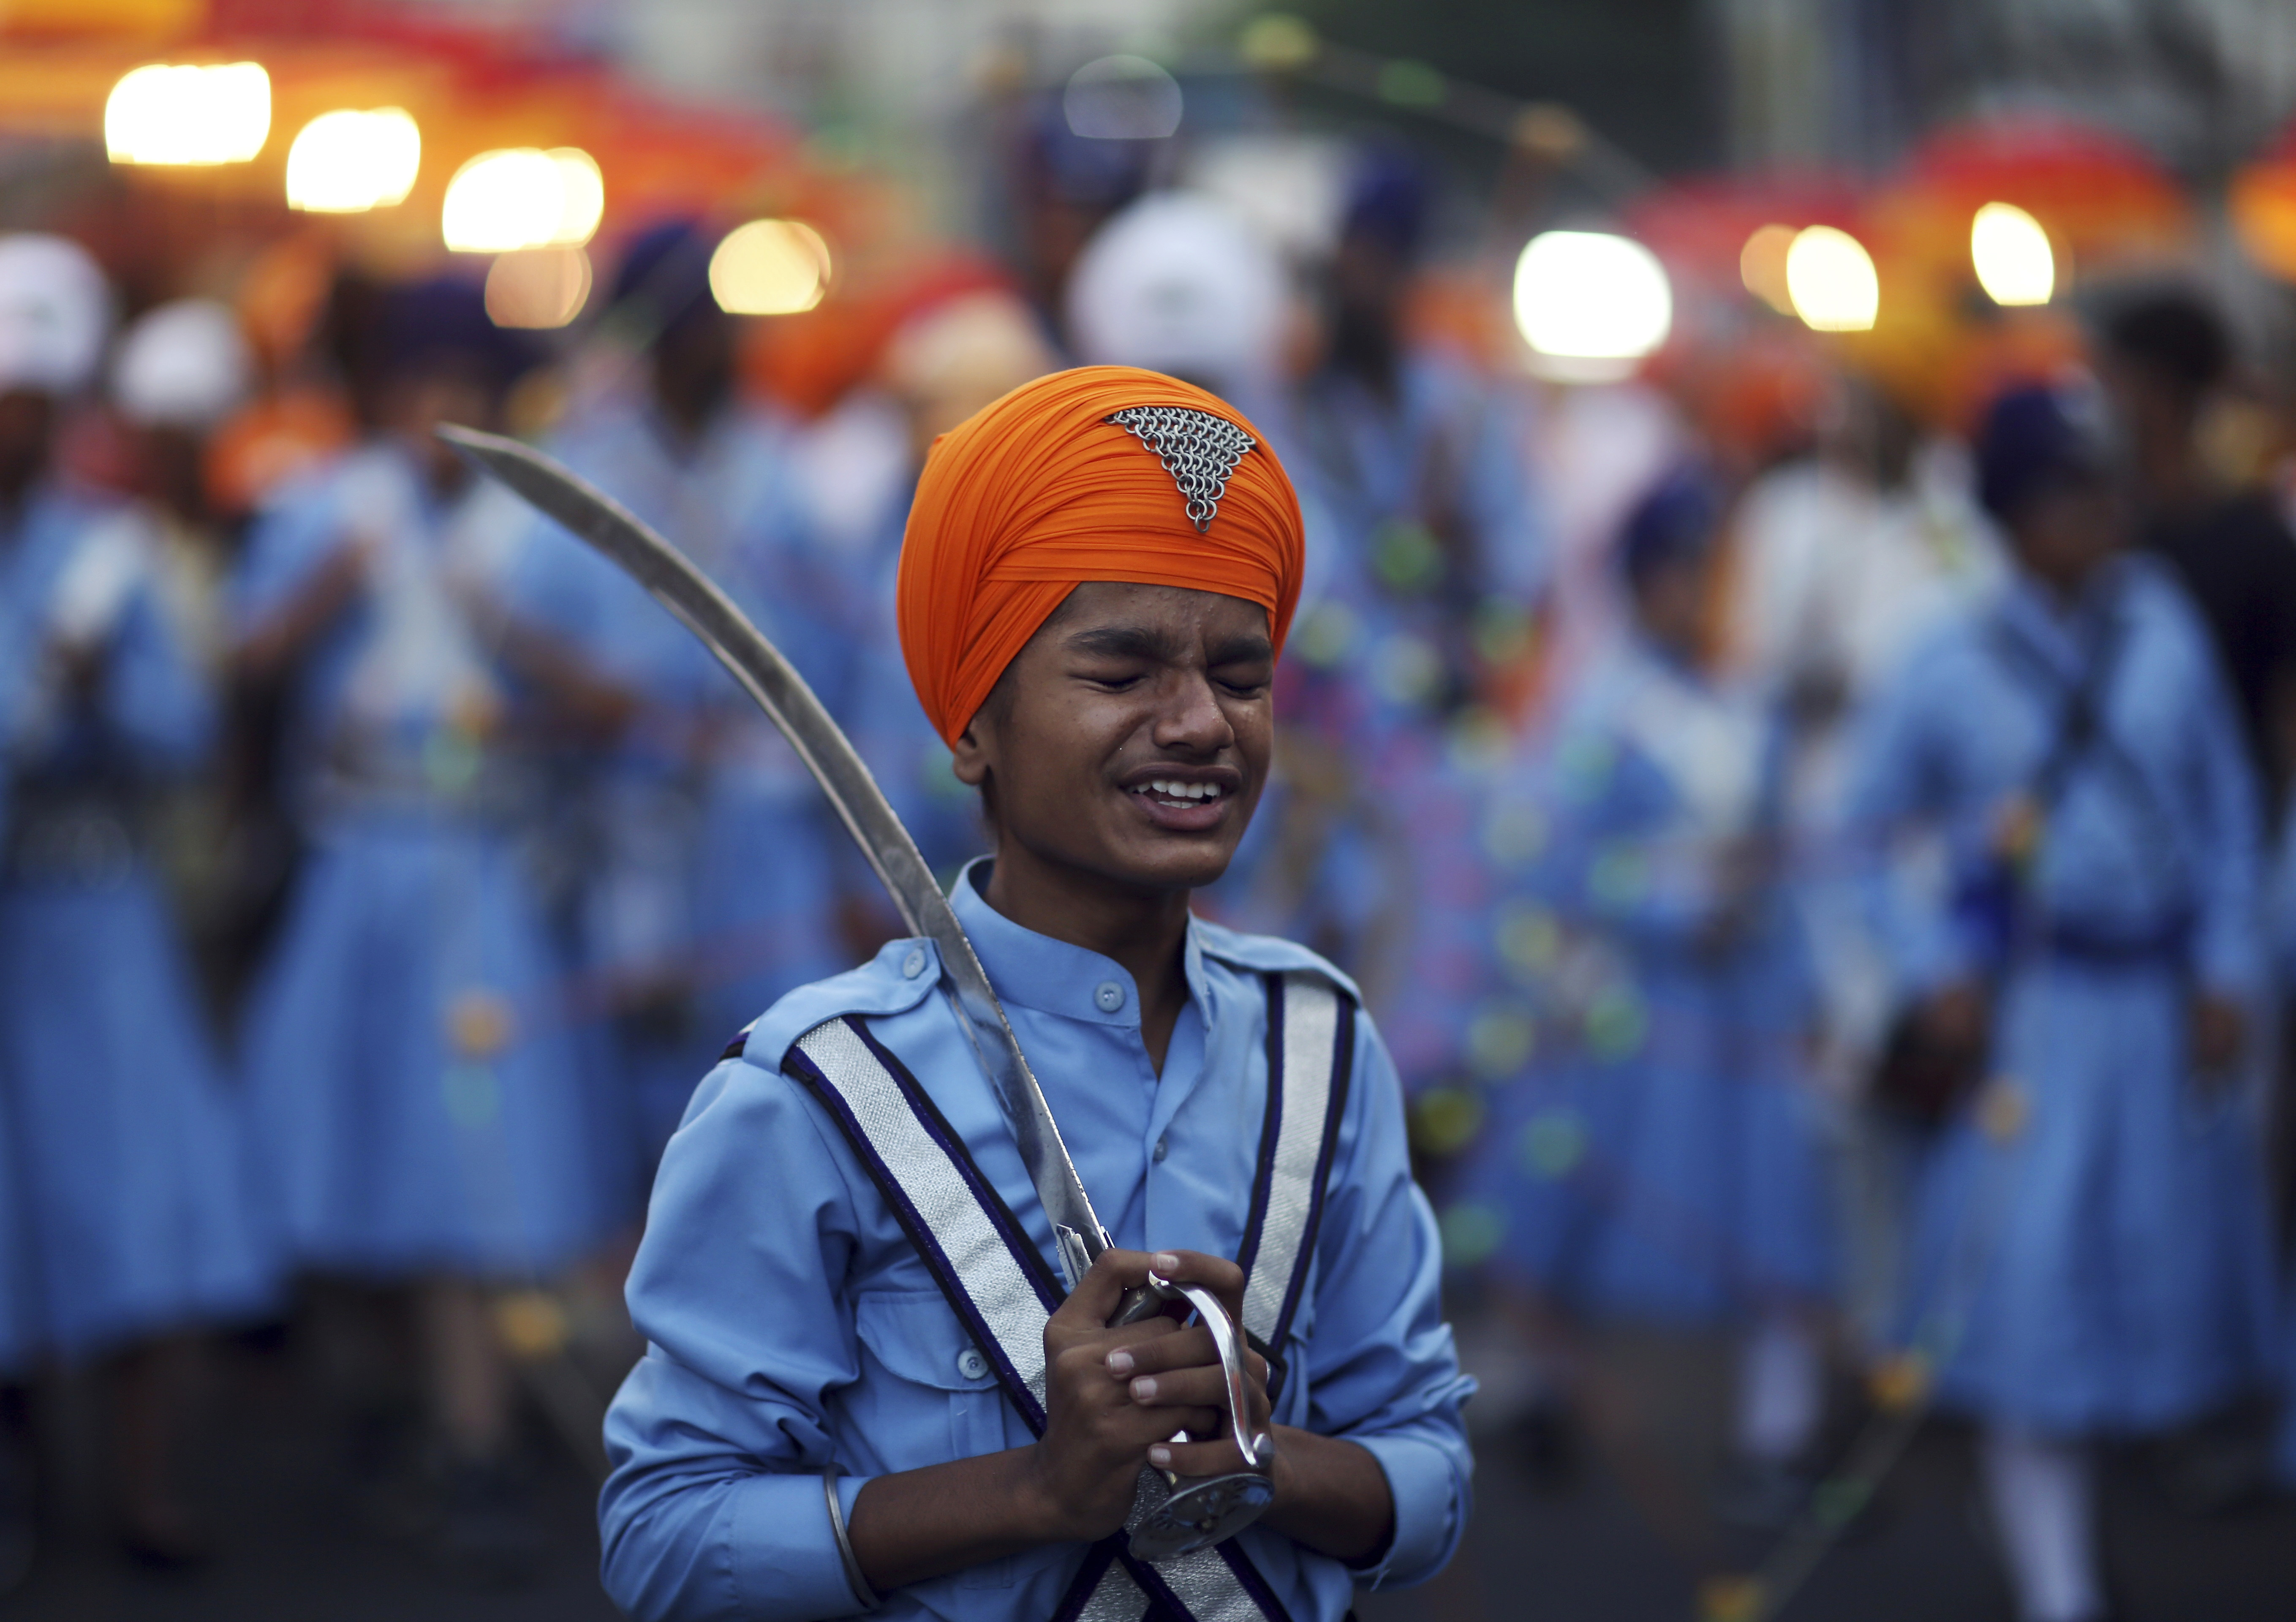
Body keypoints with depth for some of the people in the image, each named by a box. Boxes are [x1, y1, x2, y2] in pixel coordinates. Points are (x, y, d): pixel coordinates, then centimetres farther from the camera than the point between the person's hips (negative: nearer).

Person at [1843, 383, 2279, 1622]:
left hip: (2164, 1001, 3)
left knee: (2157, 1261, 12)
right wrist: (1934, 973, -6)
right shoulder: (1952, 672, -9)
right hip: (2030, 1010, -3)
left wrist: (2226, 973, 1)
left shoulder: (2162, 627, -2)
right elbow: (1878, 825, 2)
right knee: (2037, 1295, -5)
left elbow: (2225, 807, 5)